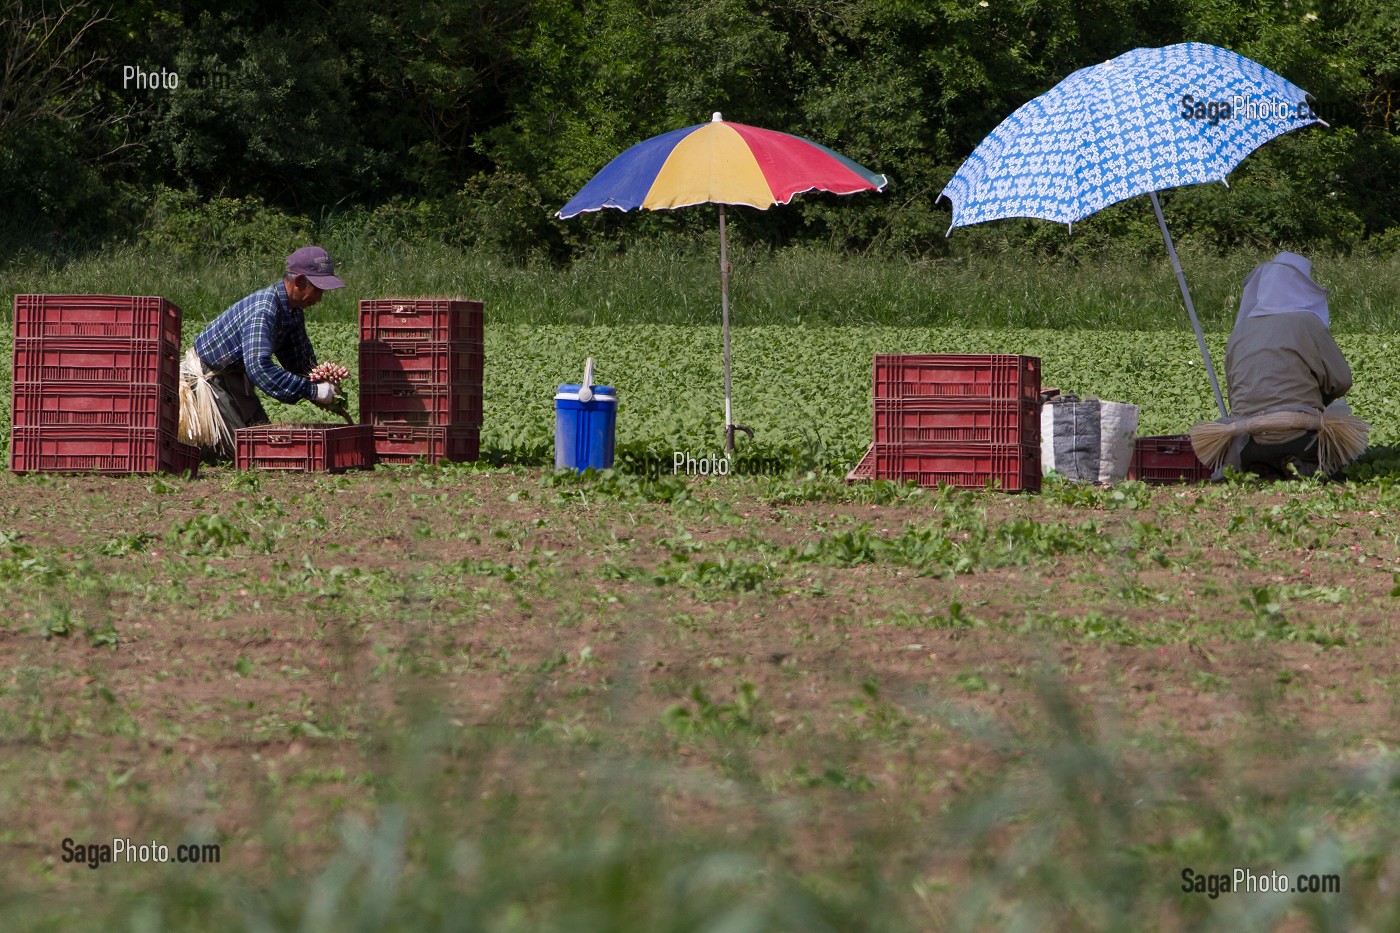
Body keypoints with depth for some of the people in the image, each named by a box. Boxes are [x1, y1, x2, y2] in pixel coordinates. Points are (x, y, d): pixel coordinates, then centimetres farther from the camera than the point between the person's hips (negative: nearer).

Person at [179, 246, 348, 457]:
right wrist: (312, 391, -41)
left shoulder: (294, 312, -2)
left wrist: (324, 388, -9)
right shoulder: (263, 309, -33)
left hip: (234, 377, 9)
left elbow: (300, 361, 10)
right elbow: (259, 367, -44)